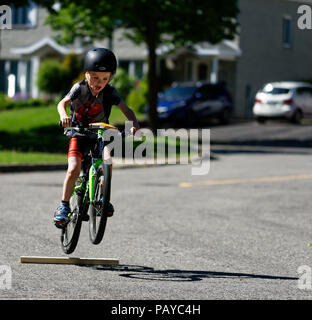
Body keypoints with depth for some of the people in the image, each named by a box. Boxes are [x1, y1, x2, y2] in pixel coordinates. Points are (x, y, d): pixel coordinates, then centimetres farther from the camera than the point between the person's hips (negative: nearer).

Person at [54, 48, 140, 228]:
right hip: (79, 133, -1)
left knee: (107, 162, -25)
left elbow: (126, 109, -15)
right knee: (73, 169, -19)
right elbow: (62, 103, -21)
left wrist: (134, 124, -34)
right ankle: (64, 206, -4)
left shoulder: (110, 92, -9)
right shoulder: (80, 88, -12)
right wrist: (64, 115, -44)